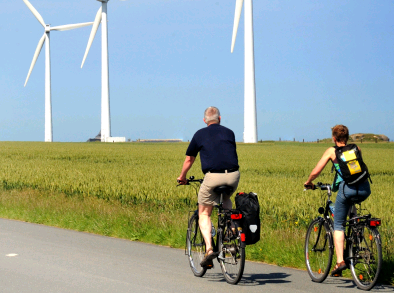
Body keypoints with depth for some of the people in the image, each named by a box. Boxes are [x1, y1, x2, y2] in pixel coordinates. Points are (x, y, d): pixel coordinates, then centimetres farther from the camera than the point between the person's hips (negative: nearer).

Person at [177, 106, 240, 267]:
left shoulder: (199, 135, 12)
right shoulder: (229, 133, 17)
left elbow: (189, 159, 21)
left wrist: (182, 177, 38)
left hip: (213, 177, -3)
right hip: (233, 175, 3)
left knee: (204, 213, 11)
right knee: (226, 198, 35)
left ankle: (209, 248, -7)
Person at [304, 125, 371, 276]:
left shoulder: (332, 151, 11)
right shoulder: (356, 149, 21)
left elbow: (315, 172, 7)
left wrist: (308, 182, 27)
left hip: (346, 188, -4)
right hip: (365, 190, 4)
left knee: (338, 225, 6)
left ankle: (340, 261, -11)